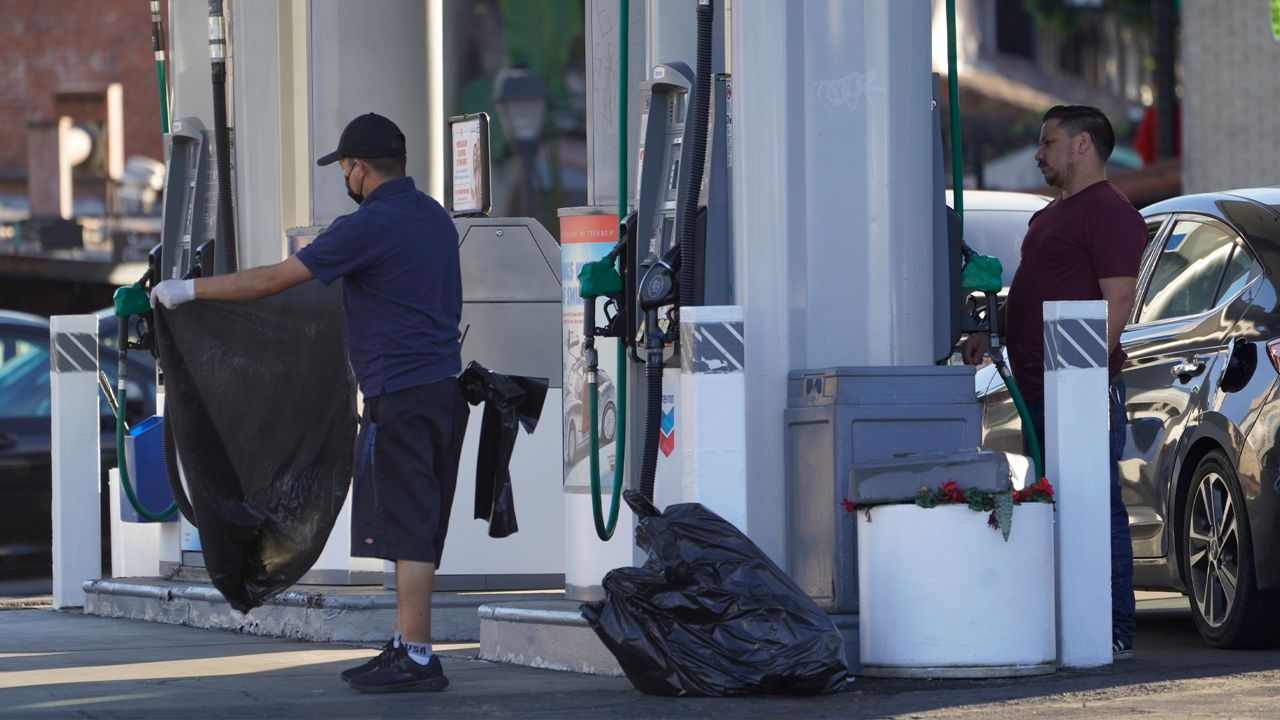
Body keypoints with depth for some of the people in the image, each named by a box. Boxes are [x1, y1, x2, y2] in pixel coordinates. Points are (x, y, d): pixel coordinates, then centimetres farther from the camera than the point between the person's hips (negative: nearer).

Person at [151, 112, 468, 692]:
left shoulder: (367, 227, -14)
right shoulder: (435, 216, 12)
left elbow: (271, 281, -12)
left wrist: (188, 290, -2)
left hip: (400, 395, -9)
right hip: (446, 386, 9)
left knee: (407, 530, -8)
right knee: (418, 530, 13)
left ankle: (417, 659, -8)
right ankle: (406, 645, 17)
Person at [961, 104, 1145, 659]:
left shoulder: (1111, 213, -8)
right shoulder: (1051, 214, 23)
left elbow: (1117, 301, -16)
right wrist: (988, 331, 17)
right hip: (1039, 391, 10)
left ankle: (1115, 632, -8)